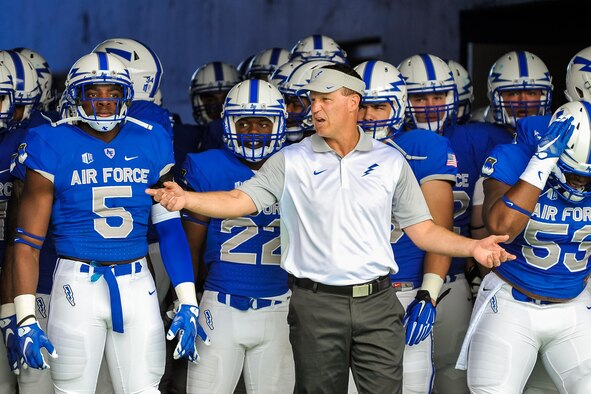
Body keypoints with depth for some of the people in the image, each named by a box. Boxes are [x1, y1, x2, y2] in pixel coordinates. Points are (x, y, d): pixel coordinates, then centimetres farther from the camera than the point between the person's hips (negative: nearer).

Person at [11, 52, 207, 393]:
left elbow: (170, 228, 9)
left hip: (137, 285, 3)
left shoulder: (152, 144, 5)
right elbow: (28, 241, -5)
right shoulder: (53, 147, -5)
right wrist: (26, 319, -12)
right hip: (78, 286, -3)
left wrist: (188, 303, 3)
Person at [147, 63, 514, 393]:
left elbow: (422, 230, 8)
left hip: (377, 302, 1)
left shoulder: (390, 161, 6)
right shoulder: (291, 161, 3)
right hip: (316, 303, 0)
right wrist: (185, 198, -20)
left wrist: (473, 246, -6)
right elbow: (240, 200, -5)